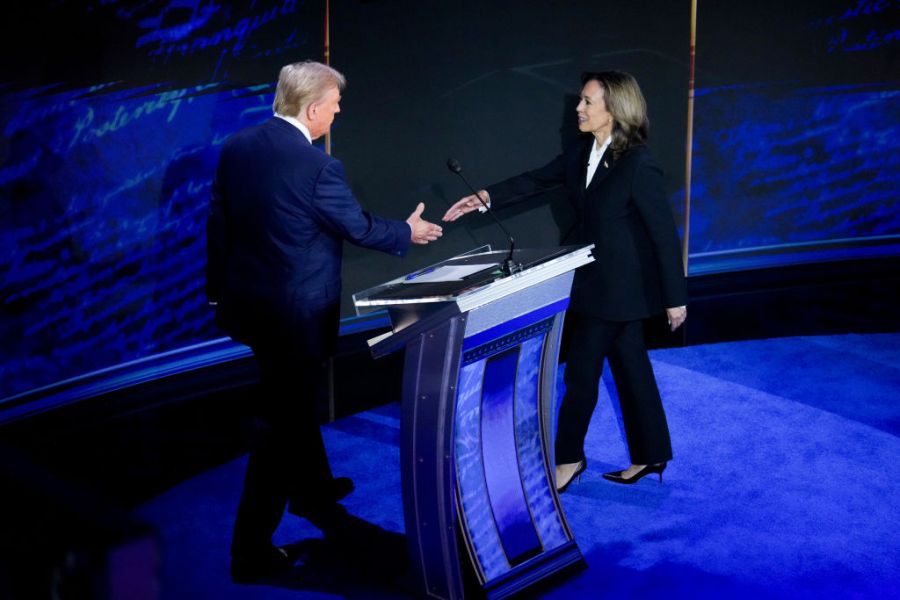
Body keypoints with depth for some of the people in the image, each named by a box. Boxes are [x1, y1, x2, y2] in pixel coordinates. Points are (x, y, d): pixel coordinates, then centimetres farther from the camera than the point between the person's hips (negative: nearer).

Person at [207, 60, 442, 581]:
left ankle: (312, 487, 49)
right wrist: (408, 232, 10)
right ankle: (252, 550, 9)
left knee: (293, 400, 27)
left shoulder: (237, 147, -1)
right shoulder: (318, 167, -22)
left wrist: (218, 289, 16)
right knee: (281, 422, 3)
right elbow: (359, 226, -9)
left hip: (247, 301, 8)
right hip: (296, 312, -8)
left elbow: (219, 223, 5)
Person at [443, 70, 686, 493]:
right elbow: (537, 180, 8)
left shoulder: (638, 165, -21)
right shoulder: (582, 153, 2)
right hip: (599, 280, 8)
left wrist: (675, 298, -14)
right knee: (630, 367, 15)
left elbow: (665, 232, -17)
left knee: (582, 370, 1)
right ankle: (649, 456, 26)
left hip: (620, 285, -8)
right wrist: (484, 198, -5)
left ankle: (568, 457, 17)